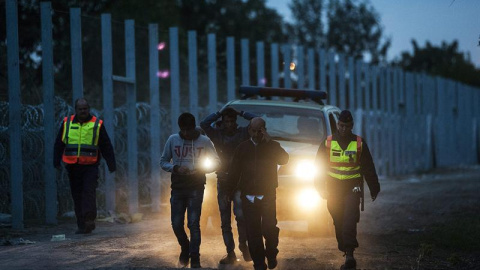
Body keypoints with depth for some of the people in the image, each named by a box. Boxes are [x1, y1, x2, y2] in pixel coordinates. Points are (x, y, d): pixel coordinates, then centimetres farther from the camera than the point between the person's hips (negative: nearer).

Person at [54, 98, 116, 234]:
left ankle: (89, 220, -20)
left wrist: (112, 165, 5)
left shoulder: (97, 124, 3)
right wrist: (56, 162, 9)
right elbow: (58, 144, 15)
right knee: (77, 196, 5)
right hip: (73, 166, 3)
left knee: (89, 192, -17)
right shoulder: (67, 123, 9)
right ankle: (82, 225, 10)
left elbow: (106, 146, 7)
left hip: (90, 167, -3)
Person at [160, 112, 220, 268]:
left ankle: (195, 258, -3)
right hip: (177, 188, 2)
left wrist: (201, 169, -14)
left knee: (194, 223, -10)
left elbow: (216, 162, 4)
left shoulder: (204, 141, -2)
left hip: (196, 189, -2)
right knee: (176, 224, 1)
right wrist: (175, 168, -13)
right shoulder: (172, 140, 3)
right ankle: (185, 247, 29)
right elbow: (163, 162, 8)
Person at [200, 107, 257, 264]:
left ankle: (243, 244, 2)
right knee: (225, 220, 4)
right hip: (223, 180, 2)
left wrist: (240, 113, -2)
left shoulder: (243, 133, 2)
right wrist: (219, 114, -6)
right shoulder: (217, 134, 4)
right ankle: (230, 253, 11)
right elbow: (204, 124, -10)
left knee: (240, 214, -19)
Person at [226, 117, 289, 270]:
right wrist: (229, 192, 9)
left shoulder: (272, 146, 5)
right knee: (253, 232, 0)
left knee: (269, 228, -13)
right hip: (248, 197, 2)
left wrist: (269, 141, -18)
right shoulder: (242, 148, 10)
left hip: (267, 196, -2)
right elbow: (234, 172, 12)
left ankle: (271, 255, 12)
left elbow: (284, 160, -14)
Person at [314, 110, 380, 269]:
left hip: (353, 188, -2)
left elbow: (368, 168, 9)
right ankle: (347, 253, 18)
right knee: (339, 223, 5)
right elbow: (319, 165, 10)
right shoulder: (328, 143, 3)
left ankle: (349, 253, -18)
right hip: (334, 188, 2)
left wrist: (374, 189, 11)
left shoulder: (359, 143, 3)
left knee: (349, 221, -16)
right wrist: (321, 188, 7)